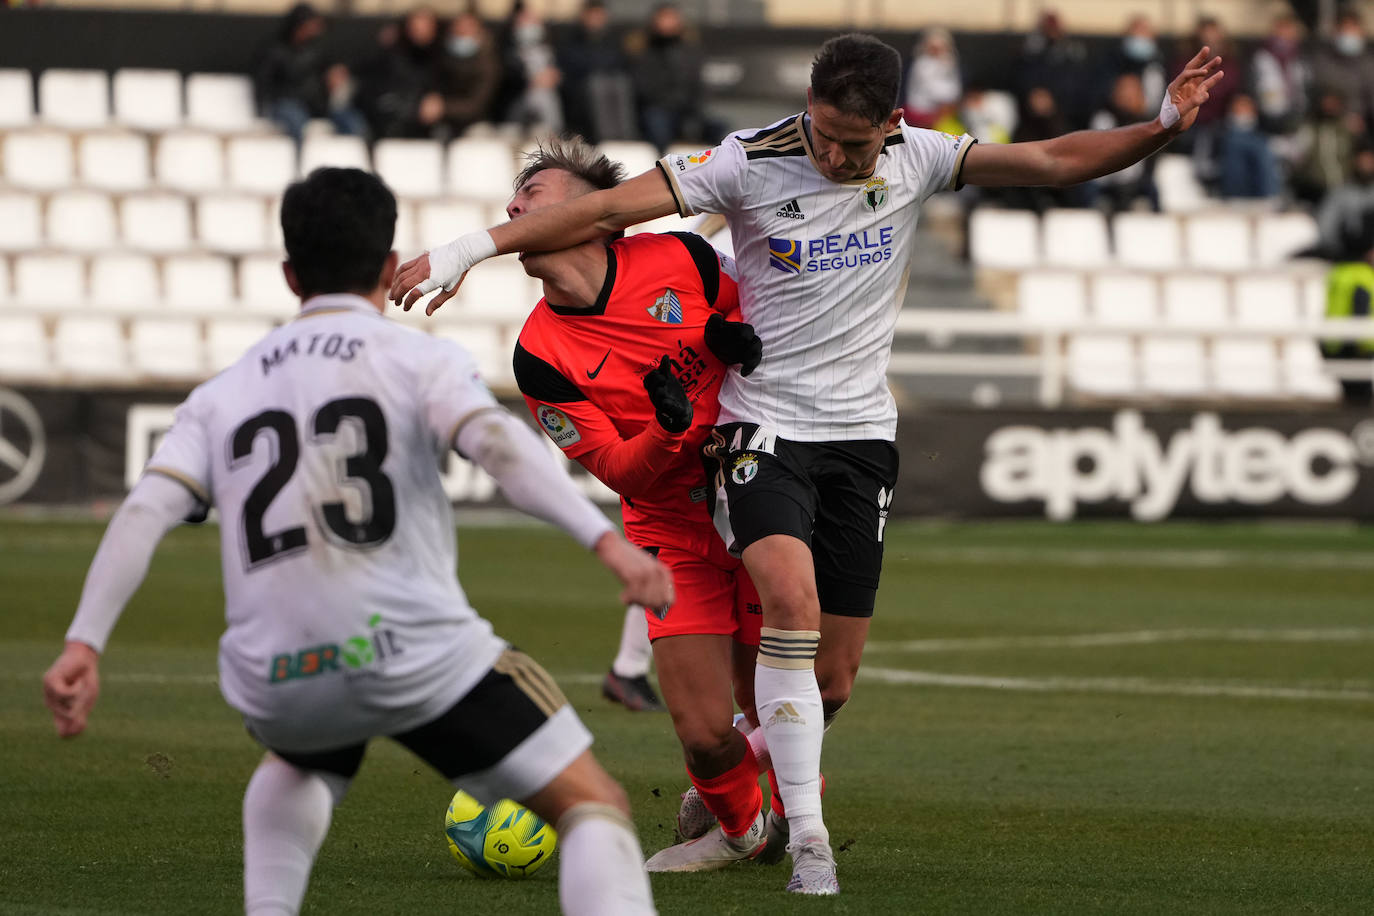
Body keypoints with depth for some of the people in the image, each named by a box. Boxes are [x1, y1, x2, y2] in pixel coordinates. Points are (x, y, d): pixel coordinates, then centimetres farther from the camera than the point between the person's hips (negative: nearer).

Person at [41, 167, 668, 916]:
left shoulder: (224, 392, 18)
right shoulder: (418, 359, 6)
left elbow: (146, 511, 5)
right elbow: (499, 443, -13)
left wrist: (83, 644, 1)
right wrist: (606, 540, -20)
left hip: (275, 680, 5)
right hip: (419, 657, -5)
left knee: (300, 763, 41)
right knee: (590, 804, 3)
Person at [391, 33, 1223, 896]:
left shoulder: (917, 158, -3)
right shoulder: (751, 162, -13)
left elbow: (1053, 160, -2)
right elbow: (608, 209, -16)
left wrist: (1164, 123, -15)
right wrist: (468, 249, -22)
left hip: (862, 435, 4)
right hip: (764, 427, -4)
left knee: (833, 680, 3)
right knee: (793, 600, -30)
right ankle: (807, 833, -25)